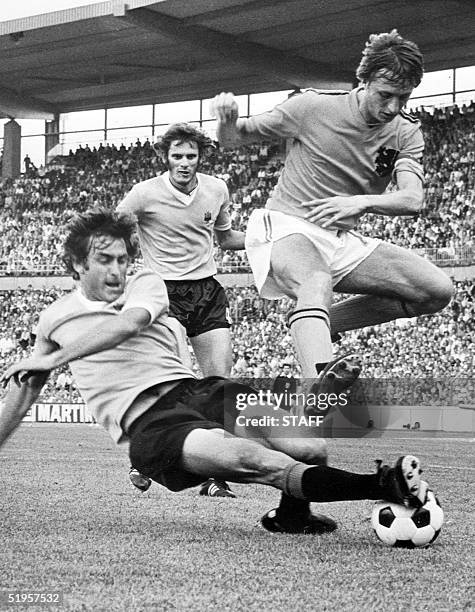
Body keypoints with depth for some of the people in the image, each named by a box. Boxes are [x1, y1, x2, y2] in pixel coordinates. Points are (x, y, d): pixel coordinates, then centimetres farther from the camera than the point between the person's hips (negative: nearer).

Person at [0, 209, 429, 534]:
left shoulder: (145, 284, 16)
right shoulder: (55, 319, 19)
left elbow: (127, 325, -8)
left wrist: (54, 358, -7)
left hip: (193, 390, 3)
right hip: (149, 425, -3)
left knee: (311, 447, -21)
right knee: (247, 458, -35)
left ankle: (292, 512, 12)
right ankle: (385, 486, -42)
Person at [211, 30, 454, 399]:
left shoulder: (405, 133, 0)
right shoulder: (314, 106, -9)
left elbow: (412, 200, -16)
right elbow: (233, 138, 1)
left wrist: (361, 202, -36)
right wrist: (227, 120, -24)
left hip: (343, 240, 5)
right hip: (287, 228, -5)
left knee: (437, 290, -9)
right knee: (317, 283, -40)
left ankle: (320, 326, 0)